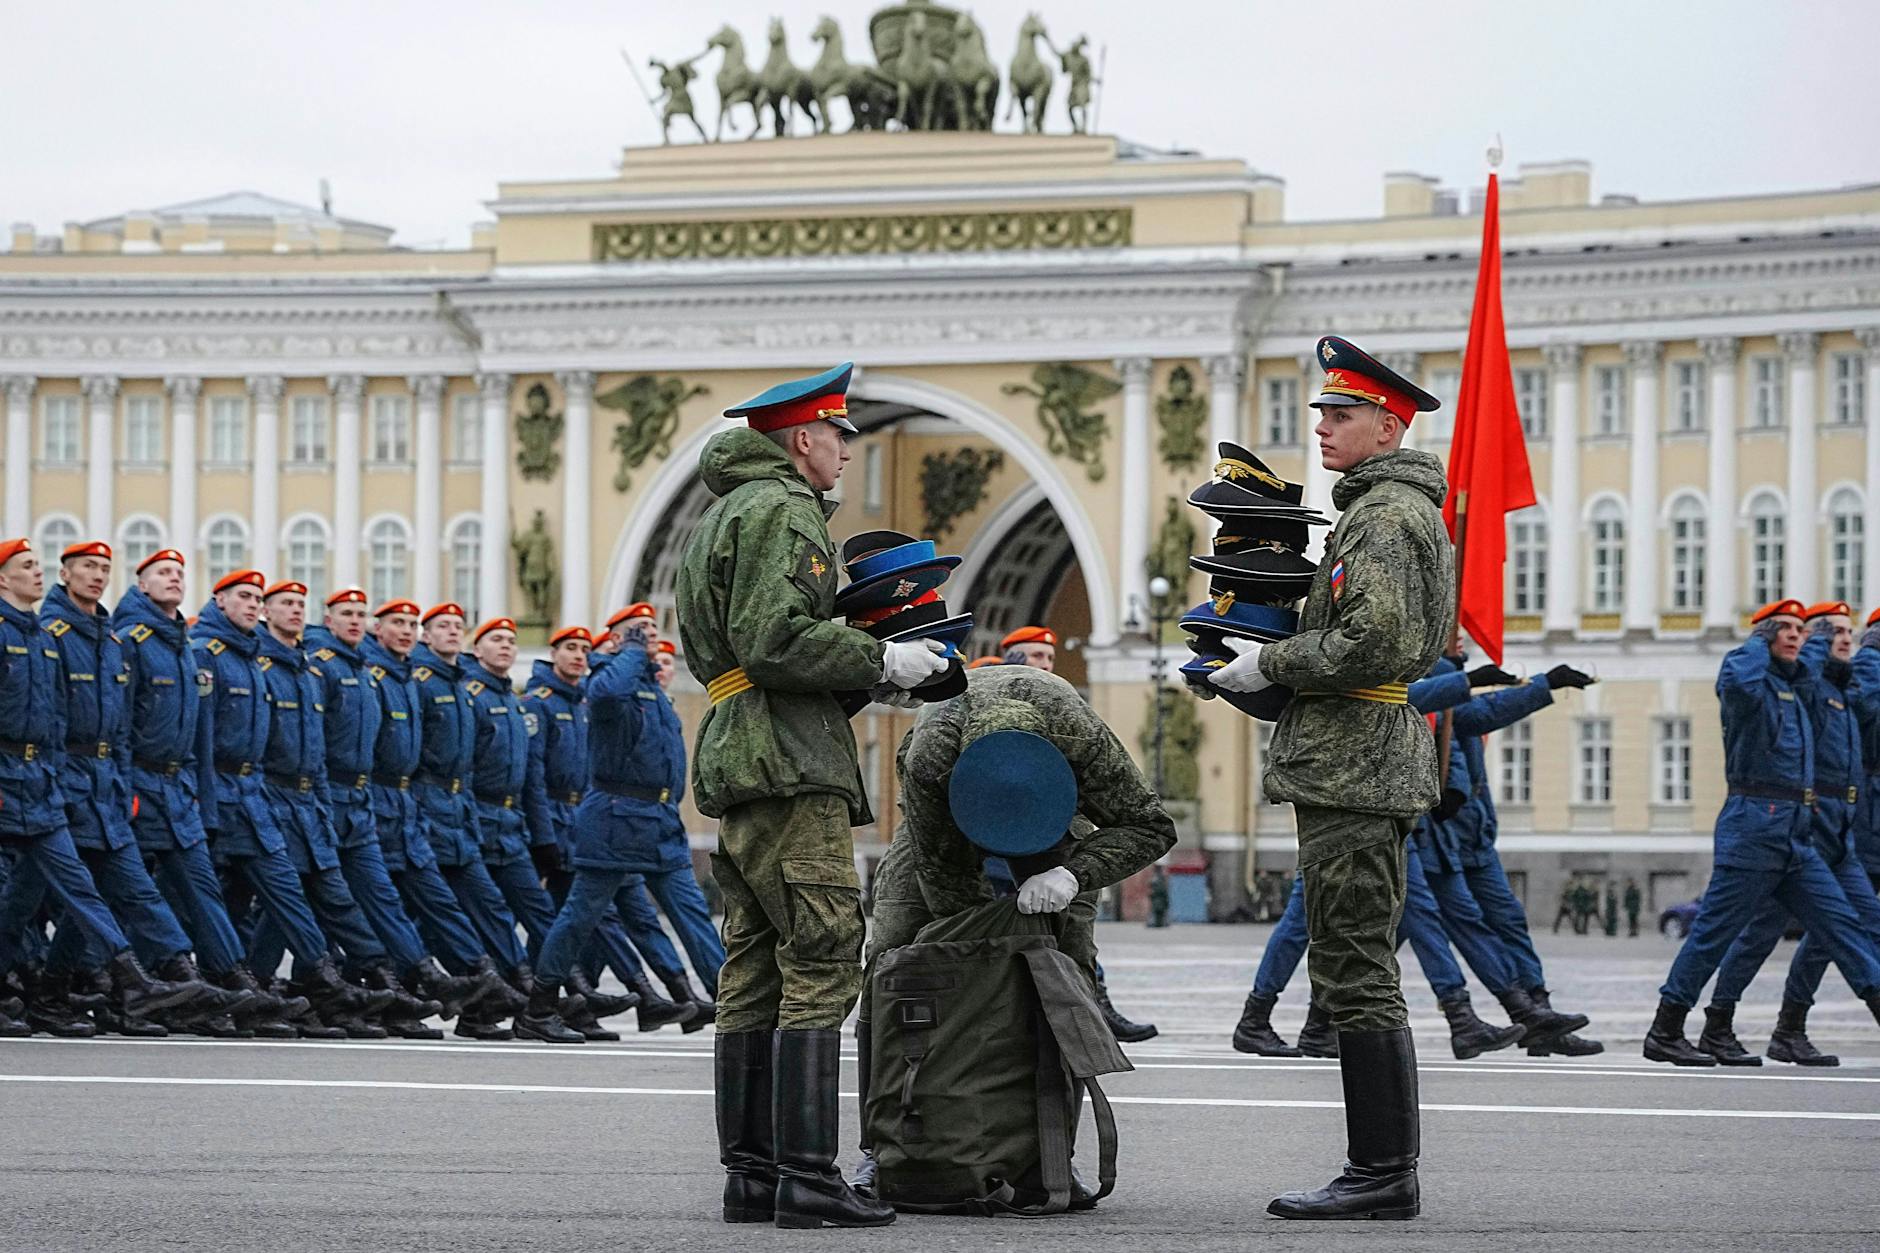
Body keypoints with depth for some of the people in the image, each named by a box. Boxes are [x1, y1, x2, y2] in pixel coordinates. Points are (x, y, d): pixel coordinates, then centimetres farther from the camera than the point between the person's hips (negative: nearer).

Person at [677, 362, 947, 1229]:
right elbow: (775, 643, -20)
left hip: (736, 765, 11)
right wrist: (880, 662, -10)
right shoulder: (781, 511, -9)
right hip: (790, 766, -11)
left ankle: (749, 1172, 10)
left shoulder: (723, 517, 24)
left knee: (754, 972, 9)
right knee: (821, 964, -11)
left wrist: (870, 682, 18)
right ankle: (806, 1177, -14)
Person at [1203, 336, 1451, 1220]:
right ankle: (1381, 1172, 14)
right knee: (1357, 979, 12)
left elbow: (1370, 644, -24)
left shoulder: (1382, 515, -13)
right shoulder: (1410, 508, 21)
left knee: (1355, 977, -9)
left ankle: (1383, 1175, -9)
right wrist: (1260, 660, 16)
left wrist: (1268, 666, -12)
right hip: (1379, 770, 11)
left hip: (1352, 772, -11)